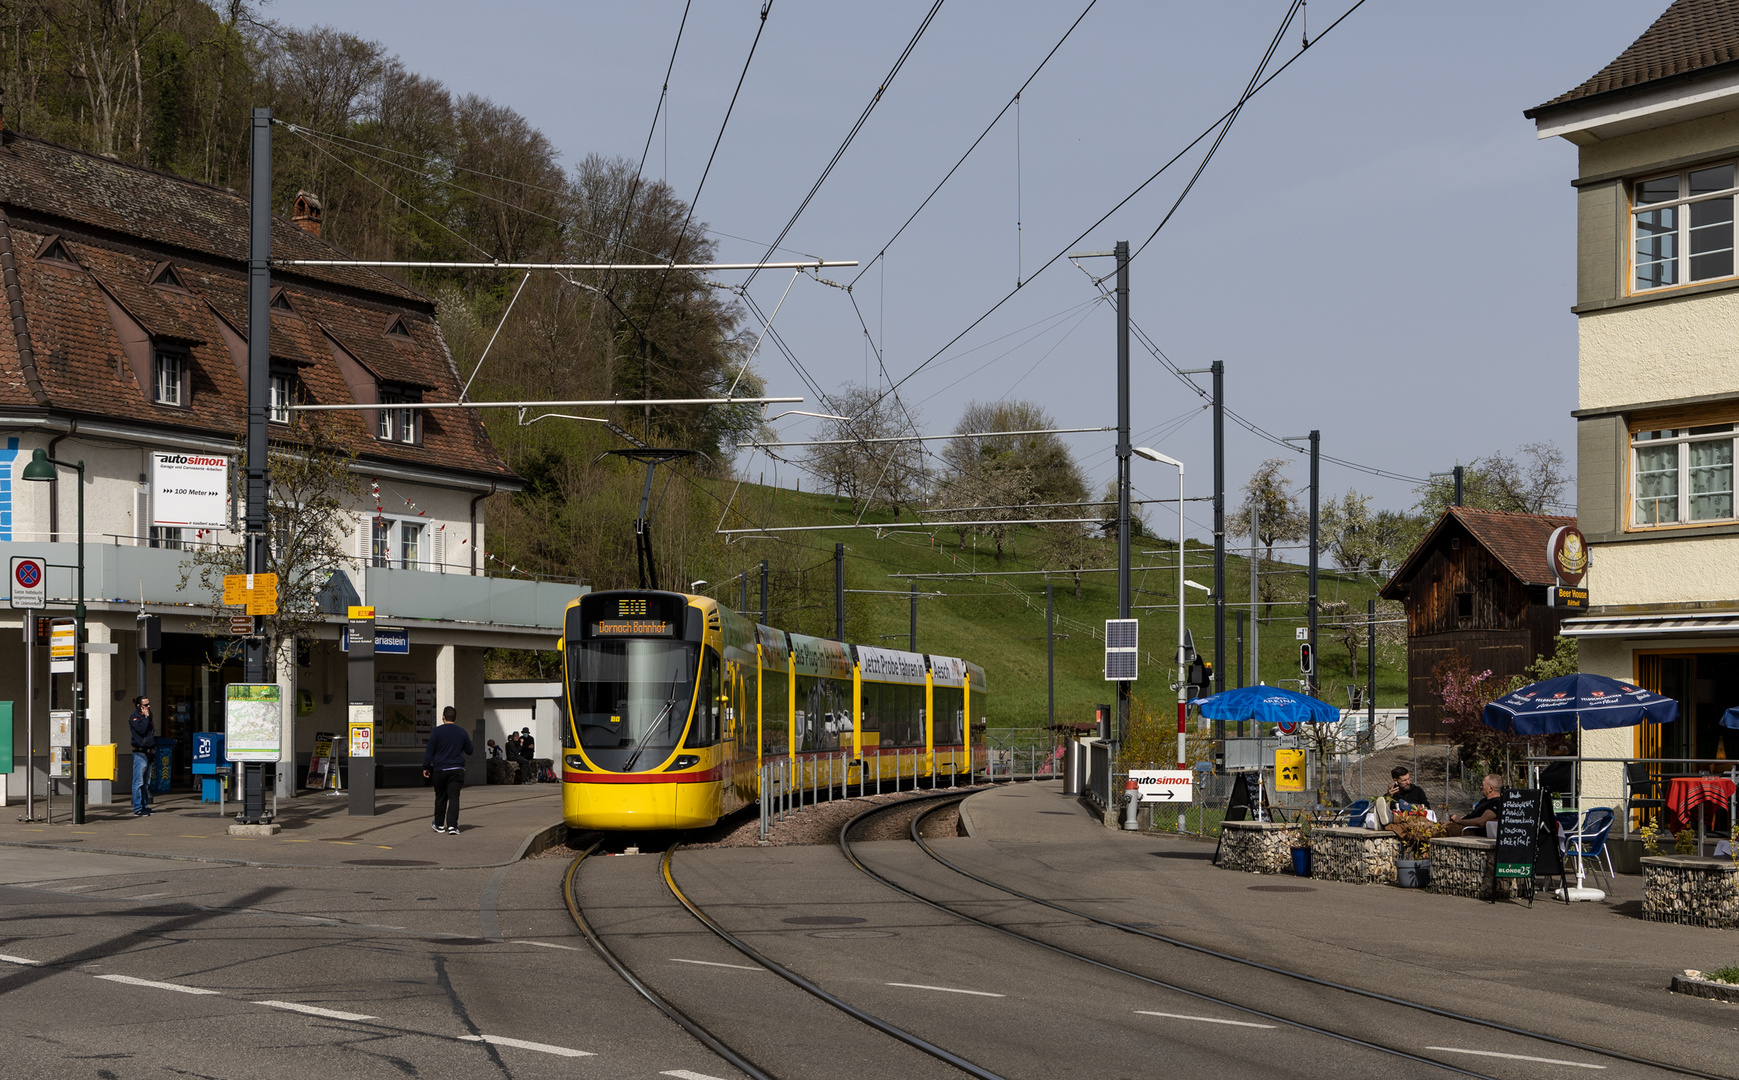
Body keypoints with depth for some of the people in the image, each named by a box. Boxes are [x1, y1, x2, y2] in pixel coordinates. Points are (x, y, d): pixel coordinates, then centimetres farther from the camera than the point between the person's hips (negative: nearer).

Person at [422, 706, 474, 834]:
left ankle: (439, 825, 23)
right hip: (457, 770, 1)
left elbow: (429, 751, -5)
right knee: (454, 797, -4)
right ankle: (452, 826, -16)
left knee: (440, 797, 12)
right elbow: (469, 751, 14)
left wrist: (426, 767, 1)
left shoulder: (437, 731, -4)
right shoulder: (461, 732, 4)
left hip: (440, 770, -1)